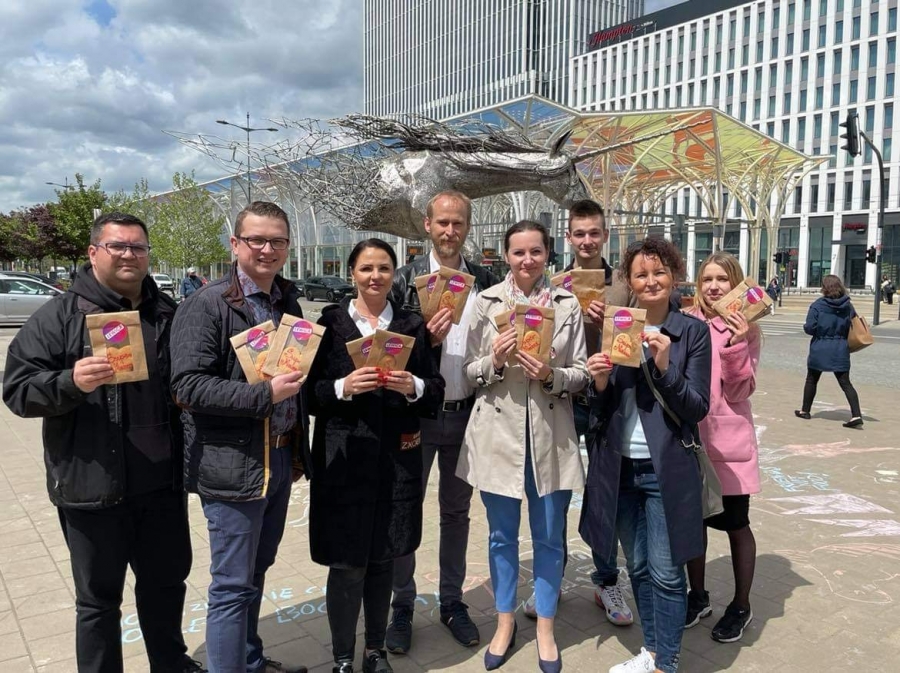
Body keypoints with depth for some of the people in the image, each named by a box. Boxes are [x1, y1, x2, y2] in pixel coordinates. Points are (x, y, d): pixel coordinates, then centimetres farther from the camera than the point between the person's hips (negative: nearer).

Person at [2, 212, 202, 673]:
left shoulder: (167, 313, 8)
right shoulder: (60, 315, -5)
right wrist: (71, 381, -28)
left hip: (162, 481, 4)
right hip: (94, 486, -4)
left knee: (168, 581, 19)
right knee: (99, 597, 12)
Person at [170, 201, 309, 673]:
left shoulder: (289, 302, 10)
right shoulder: (206, 305, -12)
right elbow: (189, 386, -20)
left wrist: (299, 449, 14)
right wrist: (264, 395, -25)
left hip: (280, 458, 7)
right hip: (233, 466, -7)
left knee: (256, 569, 21)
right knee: (233, 585, 3)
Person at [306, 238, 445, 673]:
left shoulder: (413, 325, 7)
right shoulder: (331, 322, 1)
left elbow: (437, 392, 6)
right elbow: (311, 392, -1)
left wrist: (413, 387, -14)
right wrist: (343, 387, -19)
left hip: (397, 459, 2)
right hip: (343, 459, -2)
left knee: (383, 558, 13)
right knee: (346, 563, 1)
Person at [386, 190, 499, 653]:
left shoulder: (485, 281, 3)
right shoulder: (405, 281, -5)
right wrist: (425, 339, -22)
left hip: (466, 414, 3)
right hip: (417, 414, -2)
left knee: (456, 511, 16)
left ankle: (452, 601, 33)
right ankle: (402, 606, 28)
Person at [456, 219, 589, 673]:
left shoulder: (567, 303, 1)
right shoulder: (486, 302, 0)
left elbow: (581, 374, 1)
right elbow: (471, 372, 1)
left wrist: (552, 375, -19)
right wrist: (495, 361, -18)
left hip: (550, 432, 0)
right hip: (498, 430, 0)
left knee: (548, 536, 12)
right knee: (502, 534, 13)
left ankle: (545, 628, 32)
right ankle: (505, 623, 33)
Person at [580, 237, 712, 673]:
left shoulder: (693, 332, -5)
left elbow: (697, 409, -9)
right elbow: (600, 410, 6)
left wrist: (664, 366, -22)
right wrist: (599, 383, -15)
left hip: (665, 469, -3)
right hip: (619, 467, 4)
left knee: (666, 572, 4)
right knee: (638, 567, 17)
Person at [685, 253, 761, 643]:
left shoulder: (745, 329, -5)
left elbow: (739, 393, -11)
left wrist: (736, 346, -22)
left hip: (729, 442, -3)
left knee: (735, 525, 9)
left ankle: (741, 606, 28)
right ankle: (698, 596, 34)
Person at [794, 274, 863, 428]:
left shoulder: (817, 305, -12)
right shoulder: (848, 306, 0)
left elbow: (809, 328, -15)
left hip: (819, 350, -2)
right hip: (841, 350, 3)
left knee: (811, 380, 15)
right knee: (845, 383, 6)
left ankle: (805, 410, 25)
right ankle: (856, 415, -6)